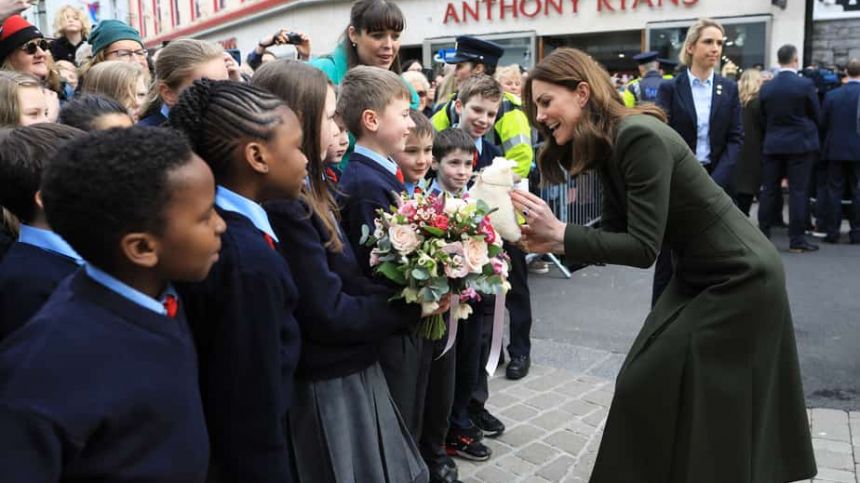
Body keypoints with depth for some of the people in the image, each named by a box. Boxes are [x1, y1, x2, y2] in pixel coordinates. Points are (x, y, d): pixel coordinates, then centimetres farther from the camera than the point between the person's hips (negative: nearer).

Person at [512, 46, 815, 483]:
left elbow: (642, 248, -27)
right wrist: (549, 244, -13)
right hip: (699, 275, 9)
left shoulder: (639, 136, -25)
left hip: (741, 279, -9)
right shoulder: (607, 147, 3)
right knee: (645, 382, 14)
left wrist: (559, 233, -28)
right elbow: (614, 236, 1)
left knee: (651, 385, -2)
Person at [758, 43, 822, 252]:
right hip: (800, 144, -3)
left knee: (769, 190, 9)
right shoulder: (806, 85, -10)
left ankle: (763, 235, 13)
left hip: (772, 145, 3)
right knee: (798, 191, 0)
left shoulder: (766, 87, 0)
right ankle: (797, 239, 1)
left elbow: (763, 119, 6)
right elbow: (817, 115, -1)